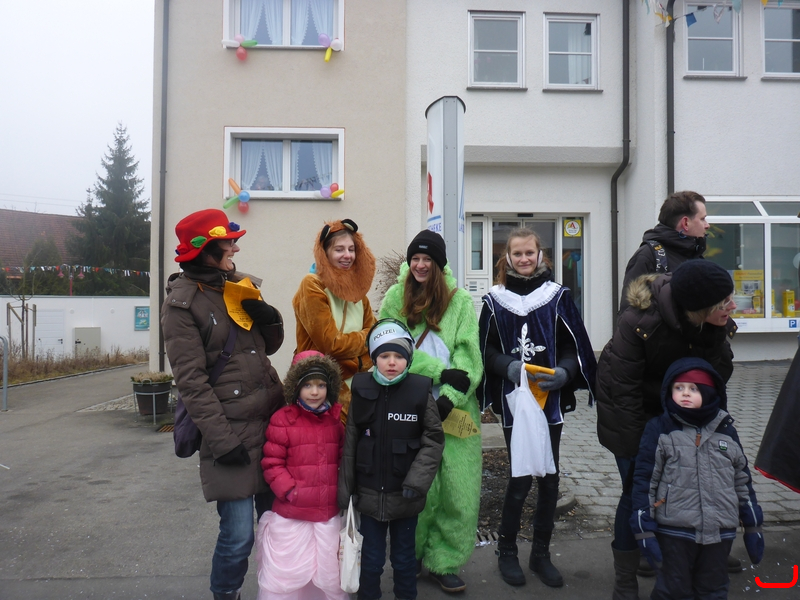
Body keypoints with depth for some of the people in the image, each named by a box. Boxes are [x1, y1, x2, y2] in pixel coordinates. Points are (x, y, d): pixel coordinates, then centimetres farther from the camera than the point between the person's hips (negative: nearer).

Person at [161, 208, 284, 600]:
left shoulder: (240, 285, 11)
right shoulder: (182, 303, -7)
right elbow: (191, 380, -11)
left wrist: (269, 319, -4)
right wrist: (221, 439, -14)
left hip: (271, 420, 6)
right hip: (233, 430, -6)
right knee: (238, 536, -2)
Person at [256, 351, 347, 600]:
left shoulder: (335, 420, 5)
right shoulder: (282, 419, -12)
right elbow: (272, 464, -11)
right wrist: (291, 491, -18)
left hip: (329, 514, 4)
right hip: (290, 516, -4)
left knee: (331, 574, 18)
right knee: (285, 576, 9)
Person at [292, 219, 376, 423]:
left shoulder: (357, 286, 9)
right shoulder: (312, 287, -12)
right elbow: (331, 343, -17)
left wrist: (357, 364, -10)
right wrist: (367, 337, -3)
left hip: (354, 388, 6)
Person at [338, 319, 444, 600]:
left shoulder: (420, 392, -9)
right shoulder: (362, 390, -4)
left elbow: (434, 440, -7)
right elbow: (350, 444, -1)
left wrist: (416, 481, -15)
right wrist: (345, 488, 0)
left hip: (405, 496, -1)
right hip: (369, 493, 1)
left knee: (404, 558, 17)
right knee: (371, 559, 16)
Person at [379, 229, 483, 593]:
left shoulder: (461, 301, 5)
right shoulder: (397, 297, 5)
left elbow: (468, 355, -2)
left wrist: (450, 396, -16)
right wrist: (441, 372, -13)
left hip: (453, 408, 1)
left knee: (459, 488, 3)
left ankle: (444, 562, 23)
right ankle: (413, 555, 26)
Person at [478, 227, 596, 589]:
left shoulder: (557, 296, 2)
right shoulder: (495, 300, 1)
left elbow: (573, 347, 2)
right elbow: (486, 351, 2)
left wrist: (564, 373, -16)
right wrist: (508, 366, -16)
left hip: (550, 400, 2)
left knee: (549, 477, 10)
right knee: (521, 478, 0)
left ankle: (541, 553, 28)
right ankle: (507, 551, 23)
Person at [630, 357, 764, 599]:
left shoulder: (726, 431, 6)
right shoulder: (659, 429, -7)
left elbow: (742, 480, 14)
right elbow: (644, 479, -7)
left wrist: (753, 526, 15)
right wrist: (645, 530, -10)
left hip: (719, 532, 4)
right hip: (673, 532, -3)